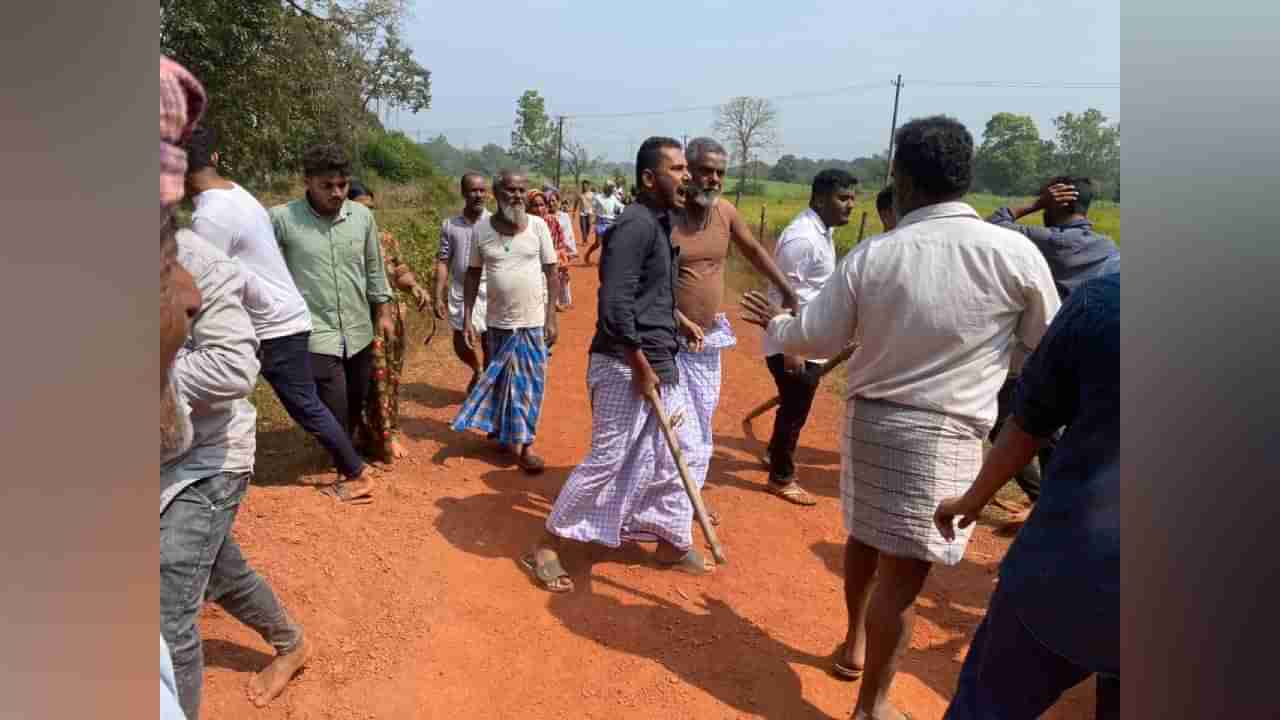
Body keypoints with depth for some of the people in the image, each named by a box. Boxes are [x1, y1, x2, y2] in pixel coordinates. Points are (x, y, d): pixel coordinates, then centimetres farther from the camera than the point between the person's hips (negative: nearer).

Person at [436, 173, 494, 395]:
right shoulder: (450, 225, 1)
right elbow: (443, 261, 3)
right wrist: (439, 297, -2)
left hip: (489, 293, -3)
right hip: (460, 293, 3)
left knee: (490, 346, 6)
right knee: (460, 346, 13)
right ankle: (477, 371, 44)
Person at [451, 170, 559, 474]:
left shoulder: (538, 226, -5)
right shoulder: (482, 230, -2)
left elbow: (551, 272, -2)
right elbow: (473, 274, 5)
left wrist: (551, 318, -6)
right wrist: (467, 318, 0)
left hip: (533, 321, -1)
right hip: (498, 321, 1)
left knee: (530, 383, 4)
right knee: (502, 381, 12)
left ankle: (523, 441, 15)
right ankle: (506, 433, 30)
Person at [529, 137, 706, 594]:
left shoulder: (660, 224, 13)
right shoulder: (636, 225, -18)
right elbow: (614, 306, -25)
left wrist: (677, 325, 15)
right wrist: (642, 368, -20)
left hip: (659, 363, 10)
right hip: (625, 366, -10)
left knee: (679, 451, 16)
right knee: (607, 461, -1)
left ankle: (673, 544, 33)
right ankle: (545, 548, 17)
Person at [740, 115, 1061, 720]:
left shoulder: (871, 254, -7)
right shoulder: (1015, 253, -12)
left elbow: (815, 338, 0)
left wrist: (775, 323, 20)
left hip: (869, 417, 4)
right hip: (944, 434, -3)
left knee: (866, 538, 25)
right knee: (902, 571, 7)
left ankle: (855, 643, 48)